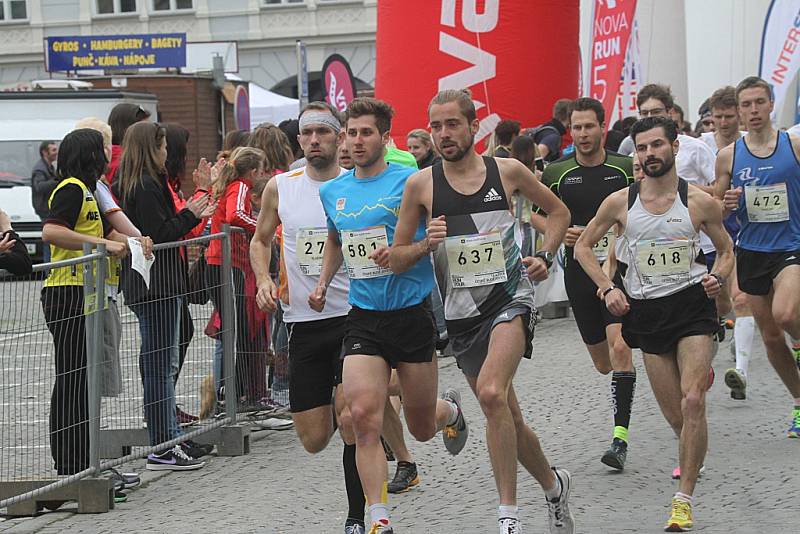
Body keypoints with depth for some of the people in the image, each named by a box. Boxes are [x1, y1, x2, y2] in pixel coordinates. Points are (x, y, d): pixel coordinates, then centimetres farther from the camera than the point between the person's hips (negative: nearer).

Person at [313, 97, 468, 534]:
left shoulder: (410, 181, -8)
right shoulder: (332, 192, 8)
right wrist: (322, 284, 15)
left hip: (413, 313, -3)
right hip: (363, 318, 3)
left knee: (422, 429, 11)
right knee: (363, 415, -18)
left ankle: (450, 409, 49)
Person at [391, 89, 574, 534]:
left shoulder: (507, 171, -1)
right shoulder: (421, 185, -1)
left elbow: (559, 211, 16)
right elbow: (396, 259, 5)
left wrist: (545, 257, 1)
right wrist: (427, 244, -14)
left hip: (510, 299, -3)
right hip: (462, 313, 3)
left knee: (492, 393, -27)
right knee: (508, 417, 11)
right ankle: (553, 485, 37)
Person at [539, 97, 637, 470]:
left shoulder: (626, 169, 0)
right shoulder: (557, 174, 3)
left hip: (620, 268, -3)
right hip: (579, 271, 3)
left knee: (619, 346, -20)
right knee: (602, 362, 10)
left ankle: (620, 438, -20)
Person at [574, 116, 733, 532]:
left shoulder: (700, 202, -4)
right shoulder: (620, 202, -2)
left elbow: (726, 250, 10)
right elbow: (583, 246, 10)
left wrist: (717, 277, -11)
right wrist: (607, 288, -2)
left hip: (692, 303, -2)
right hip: (646, 310, 2)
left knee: (692, 402, -18)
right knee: (674, 414, 5)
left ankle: (684, 499, -12)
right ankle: (692, 460, 41)